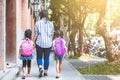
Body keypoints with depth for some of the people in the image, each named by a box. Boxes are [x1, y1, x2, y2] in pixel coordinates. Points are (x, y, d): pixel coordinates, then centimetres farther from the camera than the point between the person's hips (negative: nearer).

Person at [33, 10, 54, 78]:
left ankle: (40, 68, -10)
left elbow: (35, 35, -4)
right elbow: (52, 35, 9)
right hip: (48, 43, 2)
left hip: (40, 43, -2)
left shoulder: (37, 23, -5)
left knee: (39, 57, 13)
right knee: (46, 58, 11)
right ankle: (46, 72, 14)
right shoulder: (51, 24, 2)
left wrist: (33, 42, 7)